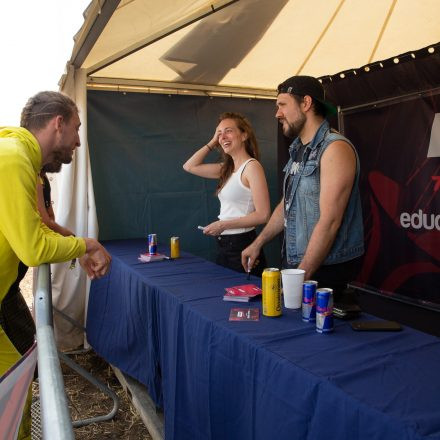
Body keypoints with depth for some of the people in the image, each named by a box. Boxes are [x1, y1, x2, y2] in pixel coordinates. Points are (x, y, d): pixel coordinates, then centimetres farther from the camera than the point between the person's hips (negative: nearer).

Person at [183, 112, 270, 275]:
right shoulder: (227, 168, 11)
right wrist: (212, 143, 11)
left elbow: (263, 215, -18)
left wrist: (223, 225, -16)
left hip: (242, 245, -8)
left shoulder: (252, 166, -13)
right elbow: (189, 166, 16)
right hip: (224, 246, 8)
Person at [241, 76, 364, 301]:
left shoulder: (335, 148, -17)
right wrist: (257, 243, 18)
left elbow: (330, 221, -22)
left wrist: (301, 276, -19)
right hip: (294, 262, 8)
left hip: (325, 269, -8)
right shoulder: (298, 149, 12)